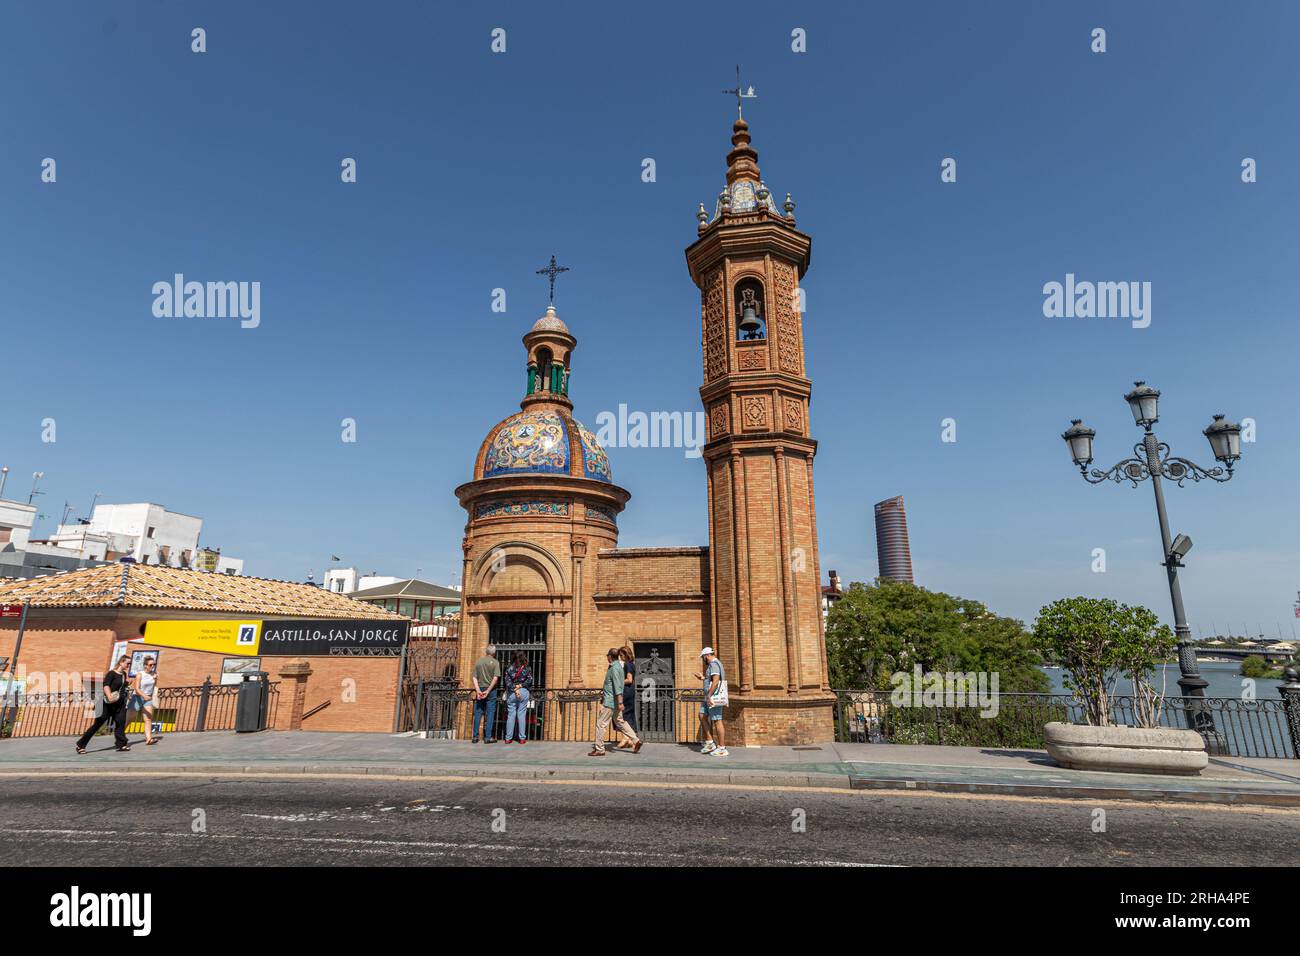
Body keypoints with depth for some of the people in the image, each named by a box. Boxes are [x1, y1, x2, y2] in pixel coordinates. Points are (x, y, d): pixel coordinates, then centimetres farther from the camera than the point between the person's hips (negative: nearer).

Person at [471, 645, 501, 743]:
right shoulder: (495, 662, -3)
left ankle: (475, 736, 12)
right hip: (491, 690, -3)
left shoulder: (478, 661, 8)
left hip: (480, 689, 3)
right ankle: (488, 737, 1)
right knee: (490, 713, 2)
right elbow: (495, 678, -12)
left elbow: (474, 678, 1)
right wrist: (488, 691, -11)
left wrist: (478, 690, -6)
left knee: (477, 713, 10)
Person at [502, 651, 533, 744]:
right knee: (522, 715, 3)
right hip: (523, 692, -1)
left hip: (511, 693, 1)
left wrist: (514, 689, -8)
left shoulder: (509, 669, 4)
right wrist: (520, 686, -4)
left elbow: (508, 682, -4)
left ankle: (508, 738, 8)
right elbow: (529, 680, -6)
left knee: (510, 715, 6)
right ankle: (522, 738, 3)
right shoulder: (527, 669, 2)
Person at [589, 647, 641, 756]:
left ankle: (599, 749, 3)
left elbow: (618, 686, -24)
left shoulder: (614, 668, -18)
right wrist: (604, 690, 34)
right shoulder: (618, 666, 13)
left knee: (601, 724, -3)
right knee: (620, 722, 15)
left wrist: (620, 702, -28)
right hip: (613, 701, 10)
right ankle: (636, 741, 14)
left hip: (610, 701, -10)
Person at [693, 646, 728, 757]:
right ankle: (709, 743, 15)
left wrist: (709, 696, -25)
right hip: (709, 697, 11)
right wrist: (704, 678, 24)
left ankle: (722, 748, -1)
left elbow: (716, 681, -25)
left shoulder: (714, 664, -14)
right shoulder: (715, 664, 18)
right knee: (702, 716, 13)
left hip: (714, 697, -11)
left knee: (717, 721, -6)